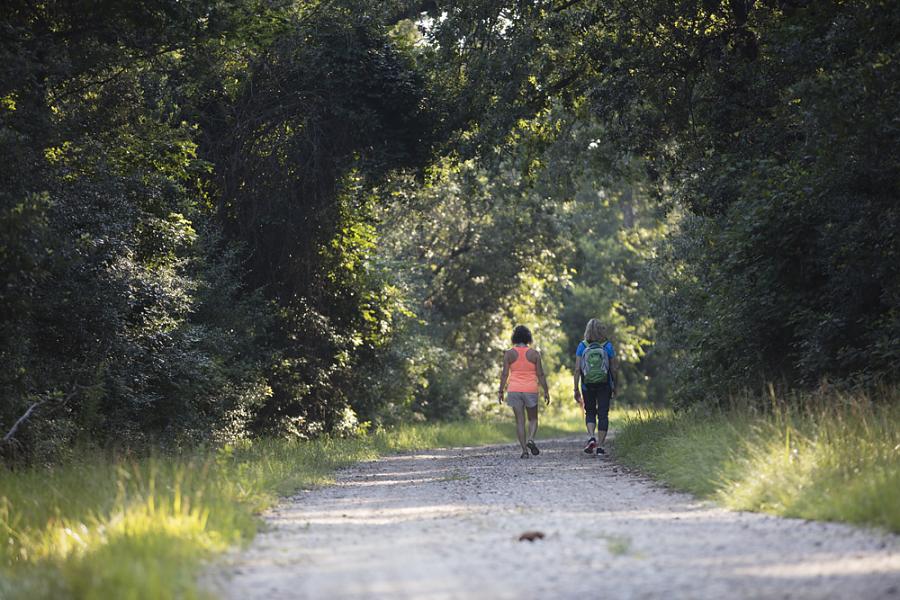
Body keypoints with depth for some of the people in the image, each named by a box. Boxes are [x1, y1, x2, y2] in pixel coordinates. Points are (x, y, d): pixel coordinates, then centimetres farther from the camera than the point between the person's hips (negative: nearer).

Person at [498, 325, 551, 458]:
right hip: (531, 390, 0)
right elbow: (540, 374, -2)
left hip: (514, 390, 1)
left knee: (519, 420, 4)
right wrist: (546, 391, 5)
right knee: (533, 419, 13)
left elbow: (505, 374, -3)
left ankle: (524, 450, -2)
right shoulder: (534, 353, -2)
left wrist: (501, 391, 3)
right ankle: (531, 439, -14)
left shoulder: (509, 353, -1)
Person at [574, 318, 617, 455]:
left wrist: (576, 389, -1)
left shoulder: (582, 346, -4)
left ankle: (591, 437, -7)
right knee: (603, 415, 6)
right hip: (604, 385, 0)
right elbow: (613, 368, 1)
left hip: (587, 386, 0)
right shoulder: (608, 345, -3)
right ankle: (600, 445, 3)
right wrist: (614, 387, 13)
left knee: (589, 412, 17)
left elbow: (577, 369, -6)